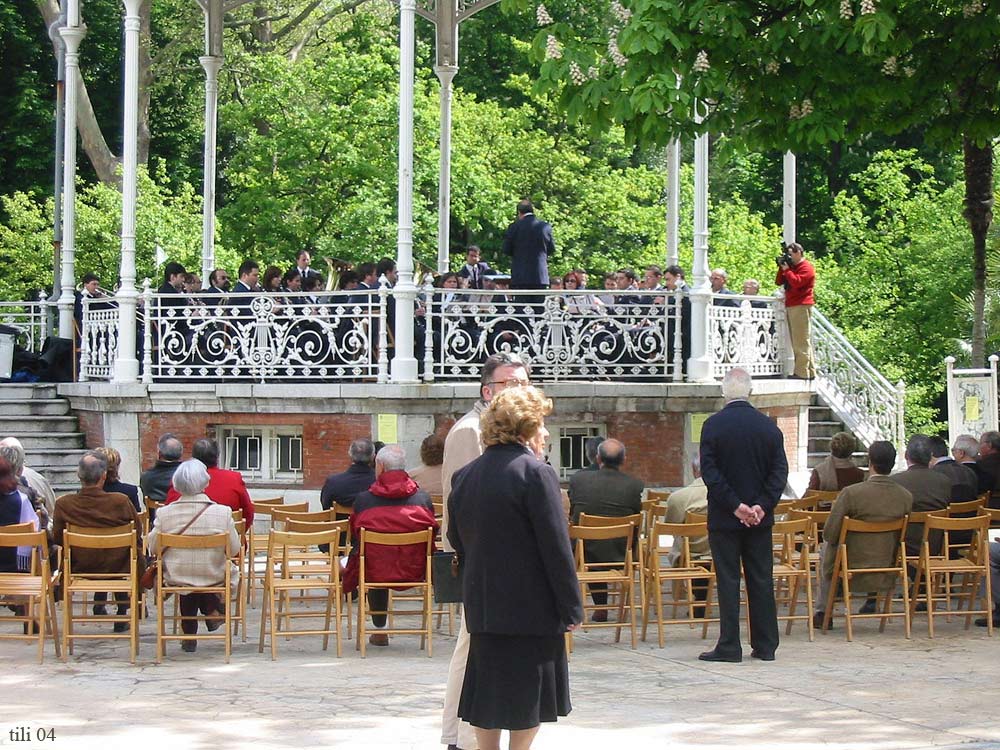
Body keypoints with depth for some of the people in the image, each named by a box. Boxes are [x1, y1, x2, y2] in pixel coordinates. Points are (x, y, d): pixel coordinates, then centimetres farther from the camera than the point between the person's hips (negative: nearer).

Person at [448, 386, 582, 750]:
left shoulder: (464, 476, 8)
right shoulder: (536, 473, -14)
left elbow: (456, 540, 15)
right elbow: (556, 547, -15)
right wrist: (571, 608, -9)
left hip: (482, 605, 6)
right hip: (532, 606, -6)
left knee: (489, 689, 12)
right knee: (527, 692, 3)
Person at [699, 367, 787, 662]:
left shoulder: (713, 425, -8)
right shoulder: (768, 426, 1)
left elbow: (709, 472, -13)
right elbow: (780, 471, -2)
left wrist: (735, 506, -12)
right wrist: (761, 506, -6)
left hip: (725, 517, -3)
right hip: (760, 517, 3)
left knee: (728, 581, 0)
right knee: (761, 579, 8)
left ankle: (729, 646, -1)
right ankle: (765, 645, 11)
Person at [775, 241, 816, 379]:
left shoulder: (806, 267, -6)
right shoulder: (792, 266, 22)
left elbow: (796, 282, -21)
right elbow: (778, 281, 20)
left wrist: (786, 269, -11)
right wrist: (781, 268, 8)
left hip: (801, 306, -10)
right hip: (791, 306, 10)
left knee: (801, 340, -11)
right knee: (797, 341, 9)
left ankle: (803, 372, -13)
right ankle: (810, 371, 10)